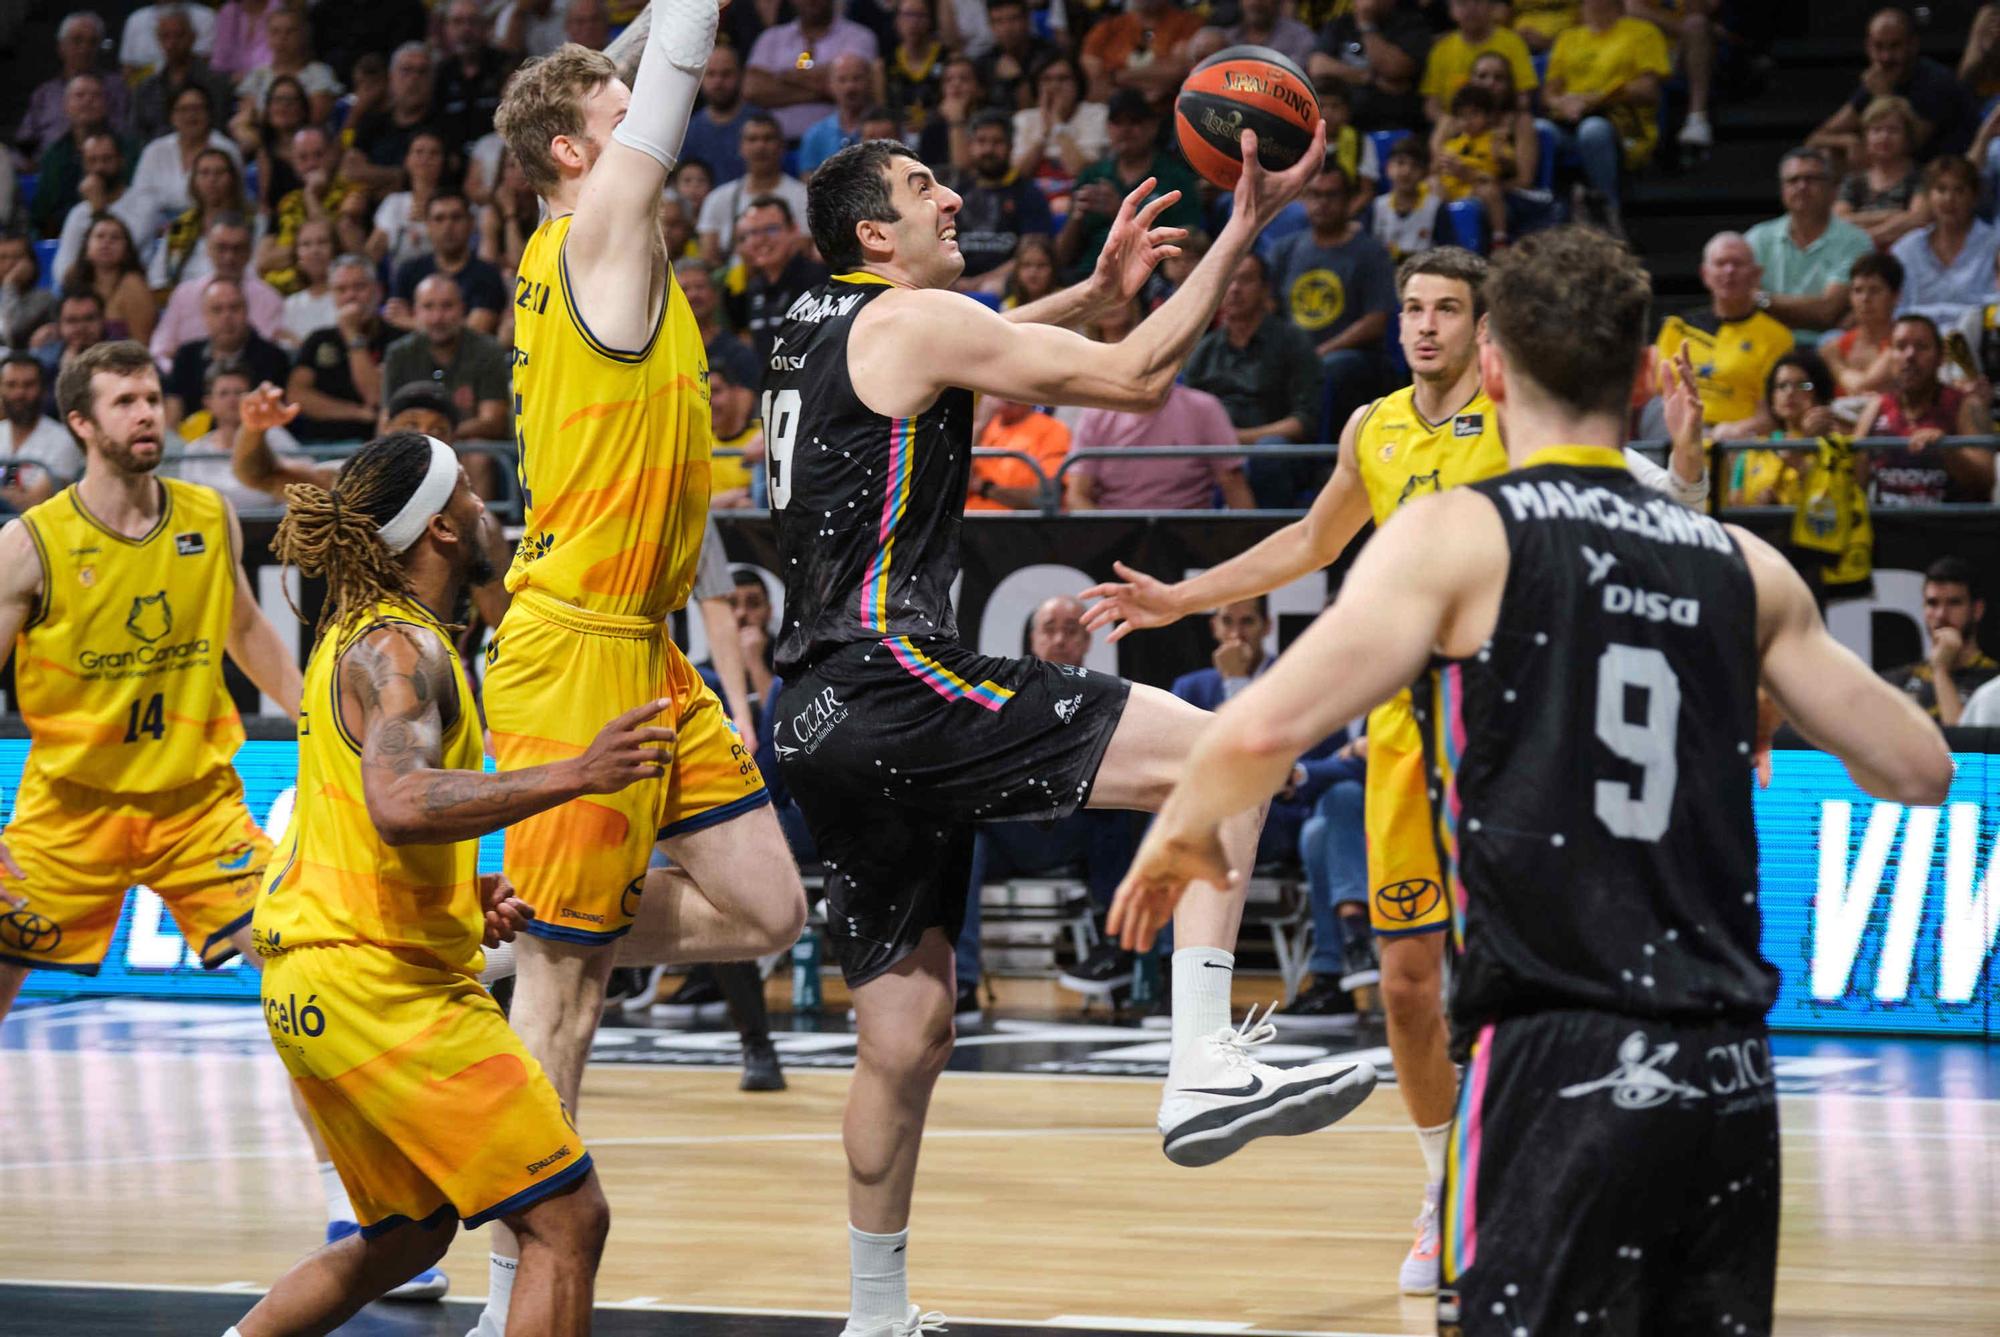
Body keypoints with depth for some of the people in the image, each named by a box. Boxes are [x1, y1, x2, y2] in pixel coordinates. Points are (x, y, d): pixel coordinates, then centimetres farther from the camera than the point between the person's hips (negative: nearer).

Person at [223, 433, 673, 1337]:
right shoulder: (400, 649, -14)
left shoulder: (359, 636, 17)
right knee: (567, 1219, -11)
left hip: (318, 988, 10)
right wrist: (575, 775, -37)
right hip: (379, 983, -10)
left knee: (408, 1239, 23)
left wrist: (465, 893, 14)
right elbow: (399, 804, -33)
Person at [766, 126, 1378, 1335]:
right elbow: (1139, 381, -7)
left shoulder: (821, 329, 20)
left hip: (828, 723, 10)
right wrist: (1243, 231, -1)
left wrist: (1096, 289, 37)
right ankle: (1205, 1067, -23)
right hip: (895, 683, -10)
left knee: (908, 1028, 16)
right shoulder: (912, 320, -6)